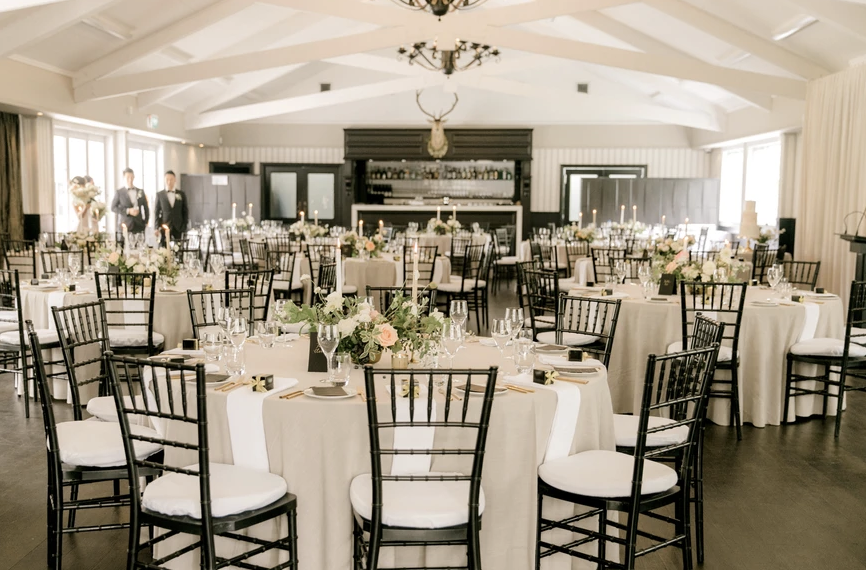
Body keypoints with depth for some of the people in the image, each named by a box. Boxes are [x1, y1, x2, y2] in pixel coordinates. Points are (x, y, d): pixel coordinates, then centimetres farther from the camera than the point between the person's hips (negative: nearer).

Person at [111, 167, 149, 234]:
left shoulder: (140, 192, 14)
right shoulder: (119, 192, 6)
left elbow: (146, 208, 16)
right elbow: (113, 208, 0)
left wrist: (146, 222, 6)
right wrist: (128, 211, -11)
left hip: (139, 225, 2)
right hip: (125, 226, -2)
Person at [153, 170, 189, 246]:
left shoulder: (181, 194, 9)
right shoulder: (159, 195, 6)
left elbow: (185, 211, 11)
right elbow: (156, 212, 5)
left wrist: (184, 227, 3)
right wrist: (157, 228, -4)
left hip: (178, 228, 1)